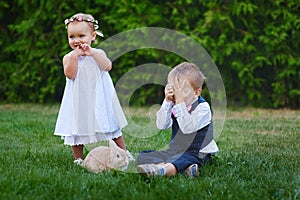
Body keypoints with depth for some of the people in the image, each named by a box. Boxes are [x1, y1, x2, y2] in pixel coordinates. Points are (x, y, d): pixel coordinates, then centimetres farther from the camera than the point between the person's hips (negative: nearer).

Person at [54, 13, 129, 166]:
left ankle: (124, 152, 20)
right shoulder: (68, 57, 0)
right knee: (76, 130, 4)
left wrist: (92, 53, -20)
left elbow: (107, 66, -15)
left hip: (98, 98, 0)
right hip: (78, 100, 0)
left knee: (113, 127, 7)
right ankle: (79, 159, 18)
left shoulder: (98, 53, 2)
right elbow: (70, 74, -15)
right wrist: (74, 56, -19)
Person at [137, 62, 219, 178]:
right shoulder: (173, 105, 7)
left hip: (197, 154, -7)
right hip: (174, 151, 7)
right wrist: (167, 102, -14)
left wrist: (181, 104, -28)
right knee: (142, 157, -11)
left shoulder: (202, 107, -11)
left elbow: (187, 128, -25)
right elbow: (161, 125, -6)